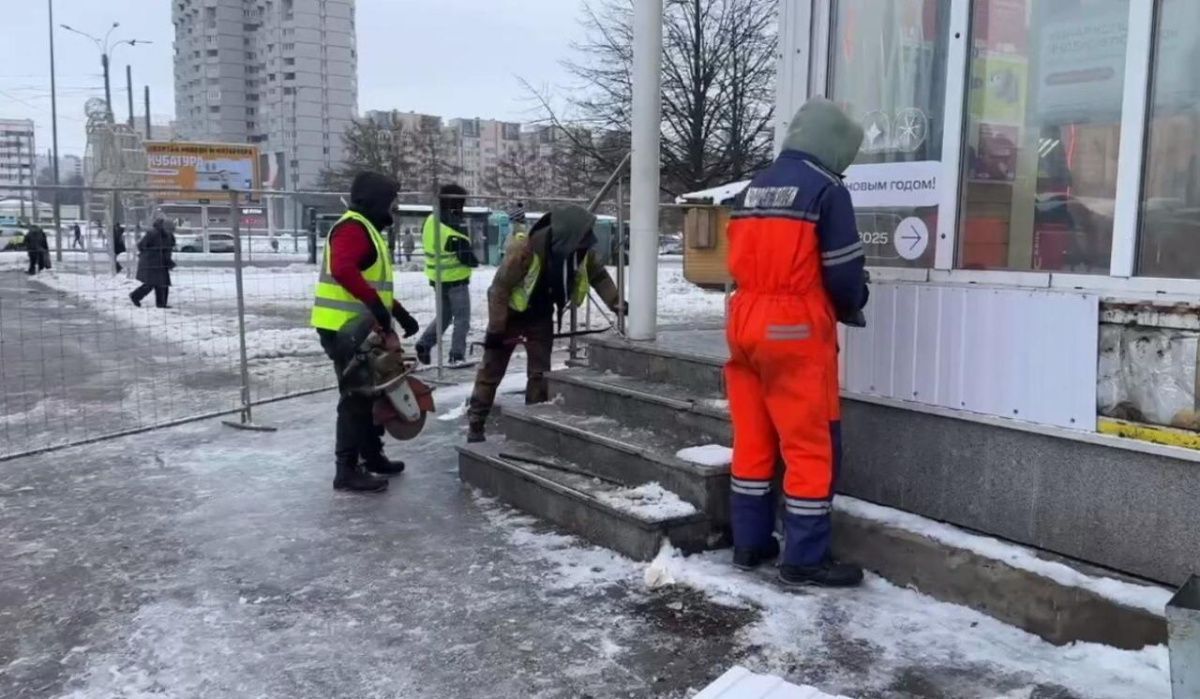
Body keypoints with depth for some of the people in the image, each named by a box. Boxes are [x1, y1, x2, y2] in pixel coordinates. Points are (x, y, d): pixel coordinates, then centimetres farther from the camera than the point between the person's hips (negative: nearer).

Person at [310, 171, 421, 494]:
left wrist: (400, 314, 22)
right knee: (356, 397, -7)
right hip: (345, 329, -11)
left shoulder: (368, 230, 21)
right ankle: (347, 470, -1)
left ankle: (372, 457, 30)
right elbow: (343, 270, -32)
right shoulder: (352, 227, -13)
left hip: (360, 328, 11)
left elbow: (376, 284, 28)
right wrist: (376, 305, -32)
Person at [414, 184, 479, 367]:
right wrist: (474, 261, 2)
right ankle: (457, 355, 3)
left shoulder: (430, 221, 4)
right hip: (455, 279, -7)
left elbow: (426, 244, 15)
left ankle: (425, 343, 7)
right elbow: (467, 256, -19)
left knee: (444, 315, 21)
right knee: (462, 319, 4)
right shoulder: (456, 226, -20)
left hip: (437, 278, 8)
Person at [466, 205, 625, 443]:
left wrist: (616, 302, -12)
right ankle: (475, 426, 11)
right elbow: (500, 287, -26)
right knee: (491, 371, 2)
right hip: (510, 314, -5)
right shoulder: (525, 248, -34)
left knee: (540, 371, 5)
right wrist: (495, 329, -22)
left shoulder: (581, 250, -17)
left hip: (541, 317, 5)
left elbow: (598, 275, 1)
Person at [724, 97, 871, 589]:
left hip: (746, 323, 7)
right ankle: (804, 559, 5)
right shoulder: (826, 190, -8)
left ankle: (749, 544, 21)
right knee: (812, 446, 1)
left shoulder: (754, 188, 14)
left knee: (753, 440, 13)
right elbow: (843, 271, -8)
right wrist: (853, 310, 11)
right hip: (795, 331, -7)